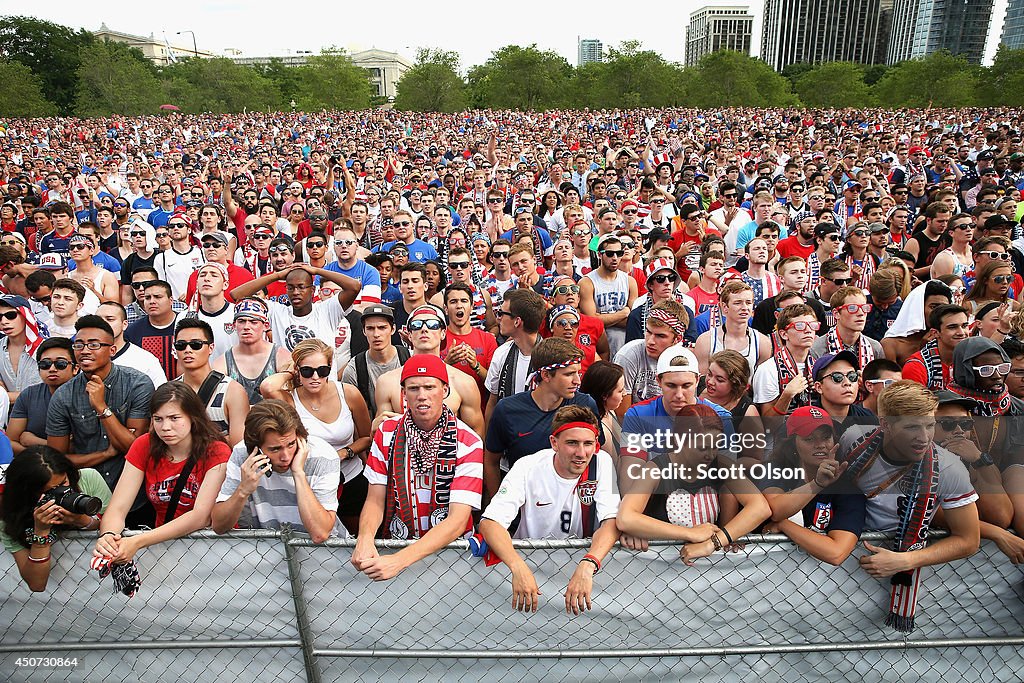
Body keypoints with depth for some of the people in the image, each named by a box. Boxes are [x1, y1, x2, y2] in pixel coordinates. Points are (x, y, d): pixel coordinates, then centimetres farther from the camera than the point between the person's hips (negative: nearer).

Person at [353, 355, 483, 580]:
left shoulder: (468, 443, -12)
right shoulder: (386, 432, 0)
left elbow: (457, 521, -19)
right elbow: (375, 500, 0)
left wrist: (399, 560, -29)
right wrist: (365, 538, -22)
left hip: (450, 546, -3)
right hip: (396, 542, 3)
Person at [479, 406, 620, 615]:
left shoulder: (602, 463, -11)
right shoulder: (528, 467, -15)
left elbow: (611, 521, -19)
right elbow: (489, 521, -22)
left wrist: (587, 565, -38)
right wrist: (518, 566, -40)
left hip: (585, 555, 1)